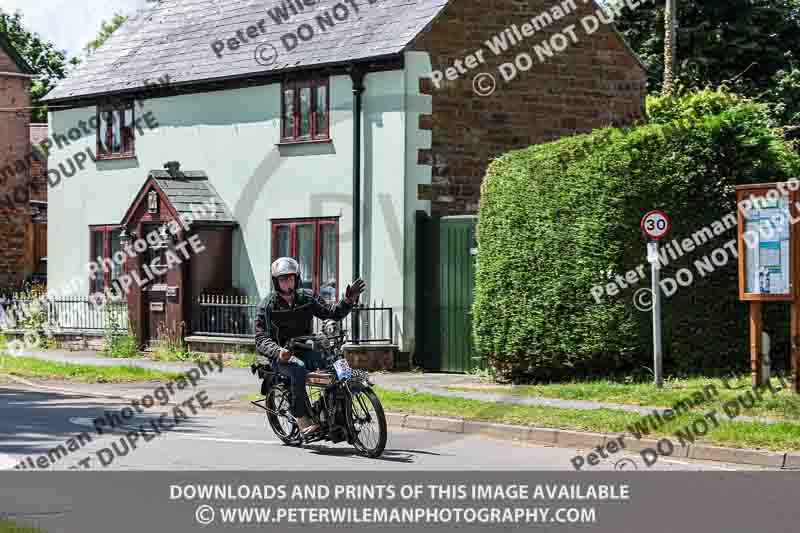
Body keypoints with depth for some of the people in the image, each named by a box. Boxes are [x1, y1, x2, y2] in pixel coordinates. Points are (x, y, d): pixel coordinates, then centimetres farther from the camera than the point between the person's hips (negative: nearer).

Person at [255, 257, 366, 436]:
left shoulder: (307, 297, 8)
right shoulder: (267, 306, -3)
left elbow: (332, 313, 7)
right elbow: (261, 340, -10)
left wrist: (348, 300, -11)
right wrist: (278, 352, -30)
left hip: (305, 351, 4)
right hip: (281, 357, -4)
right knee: (298, 368, -37)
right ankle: (302, 419, -32)